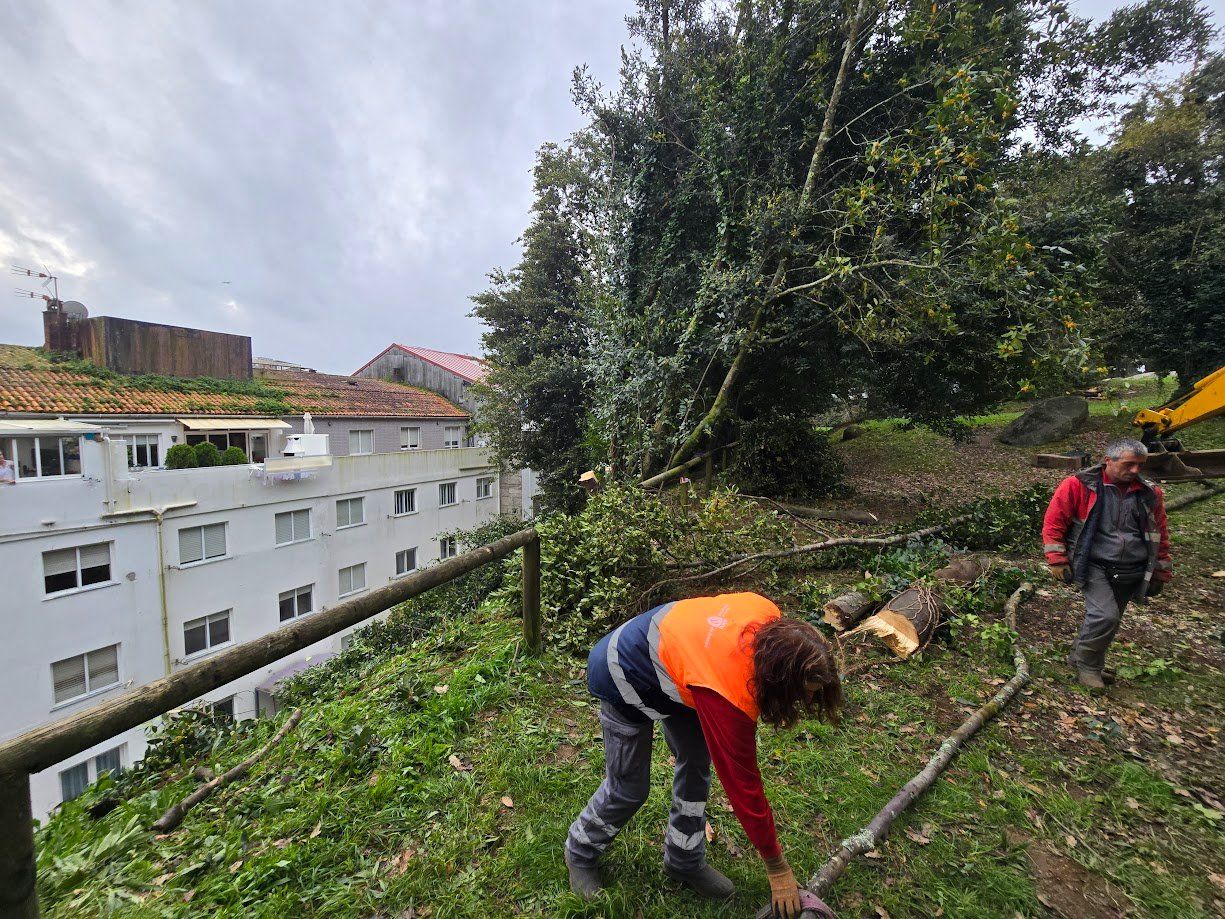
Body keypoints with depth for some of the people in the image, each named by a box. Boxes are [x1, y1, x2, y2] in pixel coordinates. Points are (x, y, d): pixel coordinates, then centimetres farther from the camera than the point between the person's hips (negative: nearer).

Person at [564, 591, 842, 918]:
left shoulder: (769, 617, -21)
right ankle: (580, 852, 36)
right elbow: (743, 787, -23)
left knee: (697, 761, 11)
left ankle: (684, 861, 33)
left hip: (664, 645, 8)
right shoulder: (729, 699, -37)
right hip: (625, 681, -7)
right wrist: (778, 870, -8)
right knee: (629, 788, 7)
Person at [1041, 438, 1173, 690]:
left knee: (1108, 623, 11)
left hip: (1131, 574, 5)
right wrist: (1057, 560, -10)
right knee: (1106, 616, -17)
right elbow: (1054, 521, -7)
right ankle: (1086, 663, 5)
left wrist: (1160, 573, 17)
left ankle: (1083, 660, 31)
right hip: (1093, 567, -5)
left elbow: (1161, 535, 17)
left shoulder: (1149, 493, 7)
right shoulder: (1079, 485, -8)